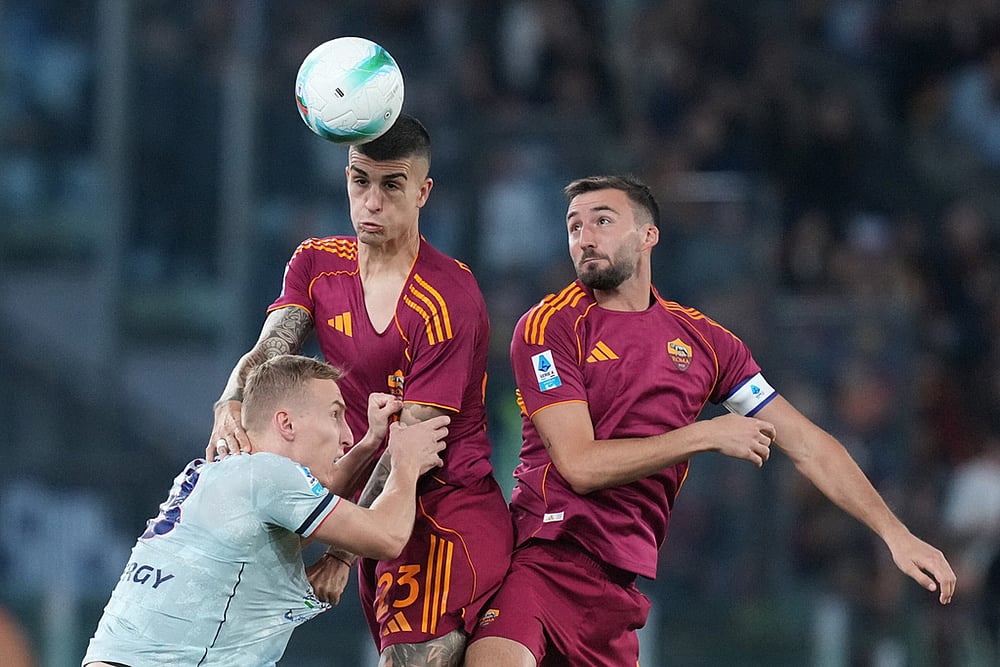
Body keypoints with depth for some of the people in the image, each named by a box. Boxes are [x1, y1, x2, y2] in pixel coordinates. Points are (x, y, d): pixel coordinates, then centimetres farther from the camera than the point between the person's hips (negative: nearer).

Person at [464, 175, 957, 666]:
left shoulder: (703, 340, 12)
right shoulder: (549, 326, -2)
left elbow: (805, 444, 15)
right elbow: (580, 465, -12)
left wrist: (895, 533, 9)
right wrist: (707, 435, -10)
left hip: (620, 583, 5)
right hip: (546, 558, -5)